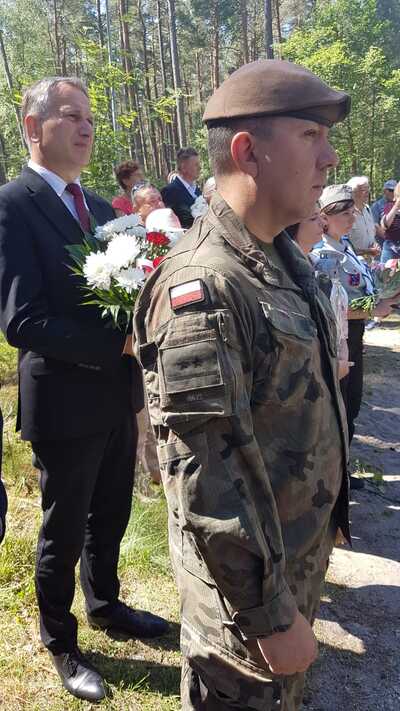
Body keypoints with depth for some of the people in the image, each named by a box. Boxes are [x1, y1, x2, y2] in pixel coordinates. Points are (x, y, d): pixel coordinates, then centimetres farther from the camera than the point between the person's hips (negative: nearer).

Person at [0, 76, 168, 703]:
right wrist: (120, 345, -23)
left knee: (111, 517, 23)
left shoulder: (98, 205, 10)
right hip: (65, 400, -7)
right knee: (64, 534, 12)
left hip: (116, 394, 7)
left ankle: (104, 603, 48)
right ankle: (60, 644, 37)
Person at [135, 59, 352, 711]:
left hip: (302, 551, 8)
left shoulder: (284, 259, 3)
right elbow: (208, 479, -28)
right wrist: (271, 617, -19)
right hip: (248, 576, -8)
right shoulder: (204, 288, -27)